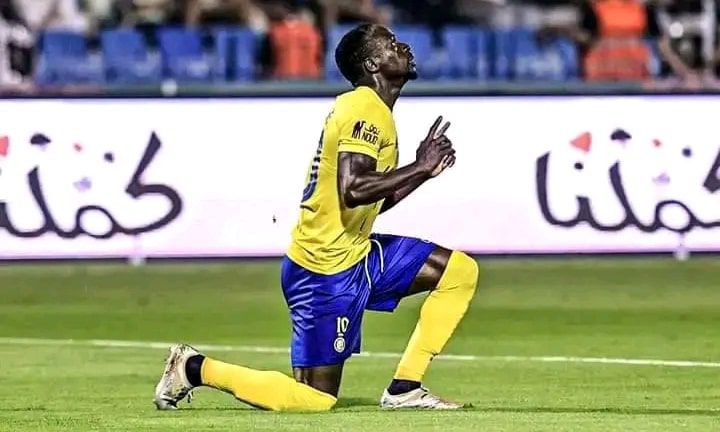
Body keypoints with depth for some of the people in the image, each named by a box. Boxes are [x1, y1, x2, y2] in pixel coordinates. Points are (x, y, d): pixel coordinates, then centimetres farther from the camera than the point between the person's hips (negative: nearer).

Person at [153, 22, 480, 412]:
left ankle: (404, 389, 8)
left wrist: (423, 170, 12)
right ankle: (195, 368, 5)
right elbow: (353, 190, -30)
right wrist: (419, 167, -20)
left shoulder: (373, 110, 15)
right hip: (326, 267, -10)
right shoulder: (366, 109, -16)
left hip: (354, 253, 10)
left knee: (460, 272, 8)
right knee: (316, 400, -6)